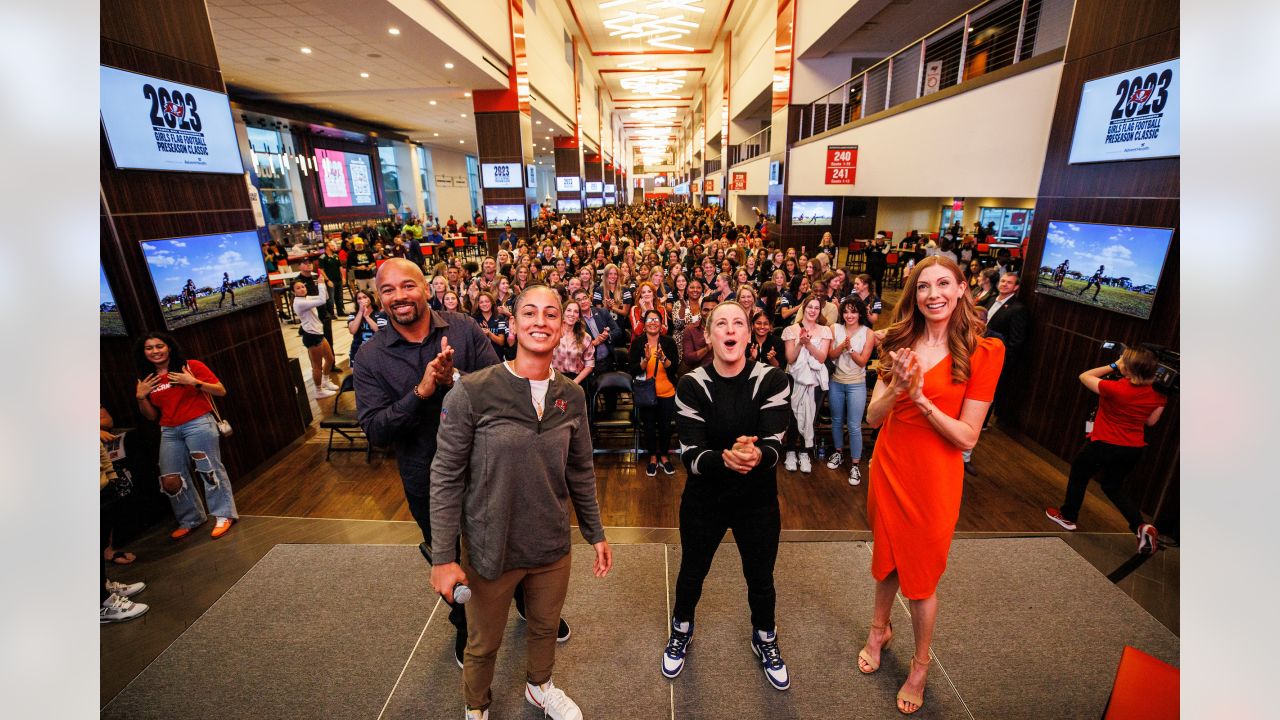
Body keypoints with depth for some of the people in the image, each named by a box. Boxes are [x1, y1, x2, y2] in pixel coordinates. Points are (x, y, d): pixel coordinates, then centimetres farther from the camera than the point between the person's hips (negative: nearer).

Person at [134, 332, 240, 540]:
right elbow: (152, 416, 16)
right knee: (169, 480, 3)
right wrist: (141, 397, 1)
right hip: (169, 432, 5)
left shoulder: (191, 366, -2)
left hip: (199, 425, -5)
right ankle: (190, 519, 21)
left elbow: (221, 391, -5)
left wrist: (194, 382, -18)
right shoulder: (146, 379, 14)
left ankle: (223, 515, 6)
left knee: (210, 470, -5)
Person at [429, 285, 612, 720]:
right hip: (489, 549, -3)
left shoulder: (572, 397, -6)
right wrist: (443, 557, -11)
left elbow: (580, 471, 4)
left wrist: (596, 533, 9)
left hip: (552, 548, 3)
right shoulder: (471, 393, -18)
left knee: (546, 628, 26)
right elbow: (446, 478, -12)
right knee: (483, 644, 21)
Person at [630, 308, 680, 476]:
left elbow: (674, 368, -8)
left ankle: (664, 455, 29)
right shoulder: (637, 343, -4)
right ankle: (653, 457, 27)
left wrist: (663, 358, -26)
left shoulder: (669, 342, -3)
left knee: (665, 426, 7)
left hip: (667, 392, 0)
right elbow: (633, 371, -8)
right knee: (649, 426, 7)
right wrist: (646, 359, -25)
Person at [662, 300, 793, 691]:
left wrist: (756, 455, -42)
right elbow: (690, 454, -19)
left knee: (761, 578, 19)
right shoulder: (692, 384, -16)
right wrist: (725, 458, -40)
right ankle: (681, 630, 52)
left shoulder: (771, 380, -15)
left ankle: (764, 639, 51)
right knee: (692, 573, 20)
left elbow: (774, 447, -19)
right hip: (704, 498, 0)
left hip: (758, 500, 1)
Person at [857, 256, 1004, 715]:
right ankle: (880, 629, 48)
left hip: (934, 477, -3)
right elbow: (873, 418, -5)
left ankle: (921, 665, 38)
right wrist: (897, 387, -23)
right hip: (888, 466, 4)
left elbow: (967, 437, -14)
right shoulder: (900, 345, 0)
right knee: (887, 555, 22)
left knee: (921, 574, 11)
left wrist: (920, 397, -26)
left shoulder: (983, 352, -12)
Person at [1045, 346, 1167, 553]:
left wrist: (1113, 366, -6)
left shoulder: (1115, 389, -26)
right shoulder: (1157, 394, -8)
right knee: (1113, 486, 25)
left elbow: (1084, 376, -11)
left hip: (1104, 445, -6)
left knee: (1079, 473, 20)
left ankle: (1068, 516, 32)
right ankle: (1141, 526, 8)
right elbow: (1150, 422, 6)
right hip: (1134, 449, 6)